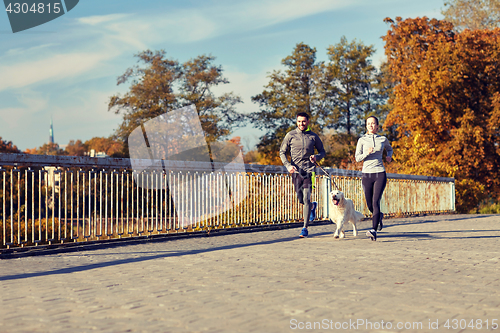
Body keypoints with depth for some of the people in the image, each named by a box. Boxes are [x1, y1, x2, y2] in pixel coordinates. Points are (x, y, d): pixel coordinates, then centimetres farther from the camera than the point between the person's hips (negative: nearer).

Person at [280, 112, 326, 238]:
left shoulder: (313, 136, 6)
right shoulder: (290, 135, 5)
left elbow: (322, 152, 14)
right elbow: (282, 152, 7)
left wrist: (316, 157, -9)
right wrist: (288, 165, -9)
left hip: (309, 171, -1)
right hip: (296, 171, 2)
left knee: (306, 199, -10)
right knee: (301, 200, 7)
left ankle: (305, 228, -3)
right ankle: (313, 206, 43)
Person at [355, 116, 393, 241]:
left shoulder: (383, 139, 8)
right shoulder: (362, 140, 5)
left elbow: (389, 149, 29)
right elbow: (357, 158, -1)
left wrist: (389, 156, 9)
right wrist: (367, 153, -19)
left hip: (380, 174, -1)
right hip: (366, 174, 1)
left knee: (375, 202, -16)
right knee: (370, 205, 8)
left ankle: (373, 230, -21)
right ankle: (379, 216, 42)